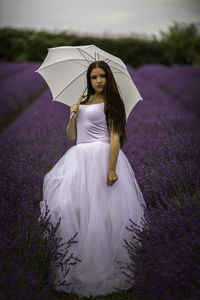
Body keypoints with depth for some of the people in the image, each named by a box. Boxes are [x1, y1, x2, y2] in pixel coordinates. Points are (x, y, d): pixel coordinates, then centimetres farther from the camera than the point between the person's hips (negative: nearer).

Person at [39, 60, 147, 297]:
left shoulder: (111, 102, 0)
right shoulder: (82, 102, 18)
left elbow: (115, 136, -10)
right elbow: (71, 136, 18)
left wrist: (112, 169, -20)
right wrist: (73, 114, 0)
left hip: (103, 157, -6)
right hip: (79, 158, 6)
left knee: (100, 213, -5)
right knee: (72, 209, 3)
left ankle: (105, 272, 8)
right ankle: (76, 271, 15)